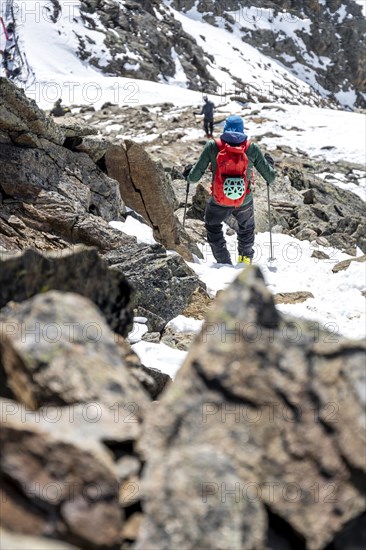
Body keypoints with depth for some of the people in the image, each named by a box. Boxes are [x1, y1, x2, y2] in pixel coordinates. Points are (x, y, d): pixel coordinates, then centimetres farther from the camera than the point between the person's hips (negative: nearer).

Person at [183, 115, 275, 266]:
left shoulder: (212, 146, -12)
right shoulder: (252, 149, -9)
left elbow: (194, 177, -10)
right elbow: (270, 177, -1)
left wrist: (188, 174, 14)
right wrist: (270, 163, 20)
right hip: (244, 202, 1)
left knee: (213, 226, 32)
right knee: (247, 226, 36)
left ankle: (224, 261, 33)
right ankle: (246, 258, 52)